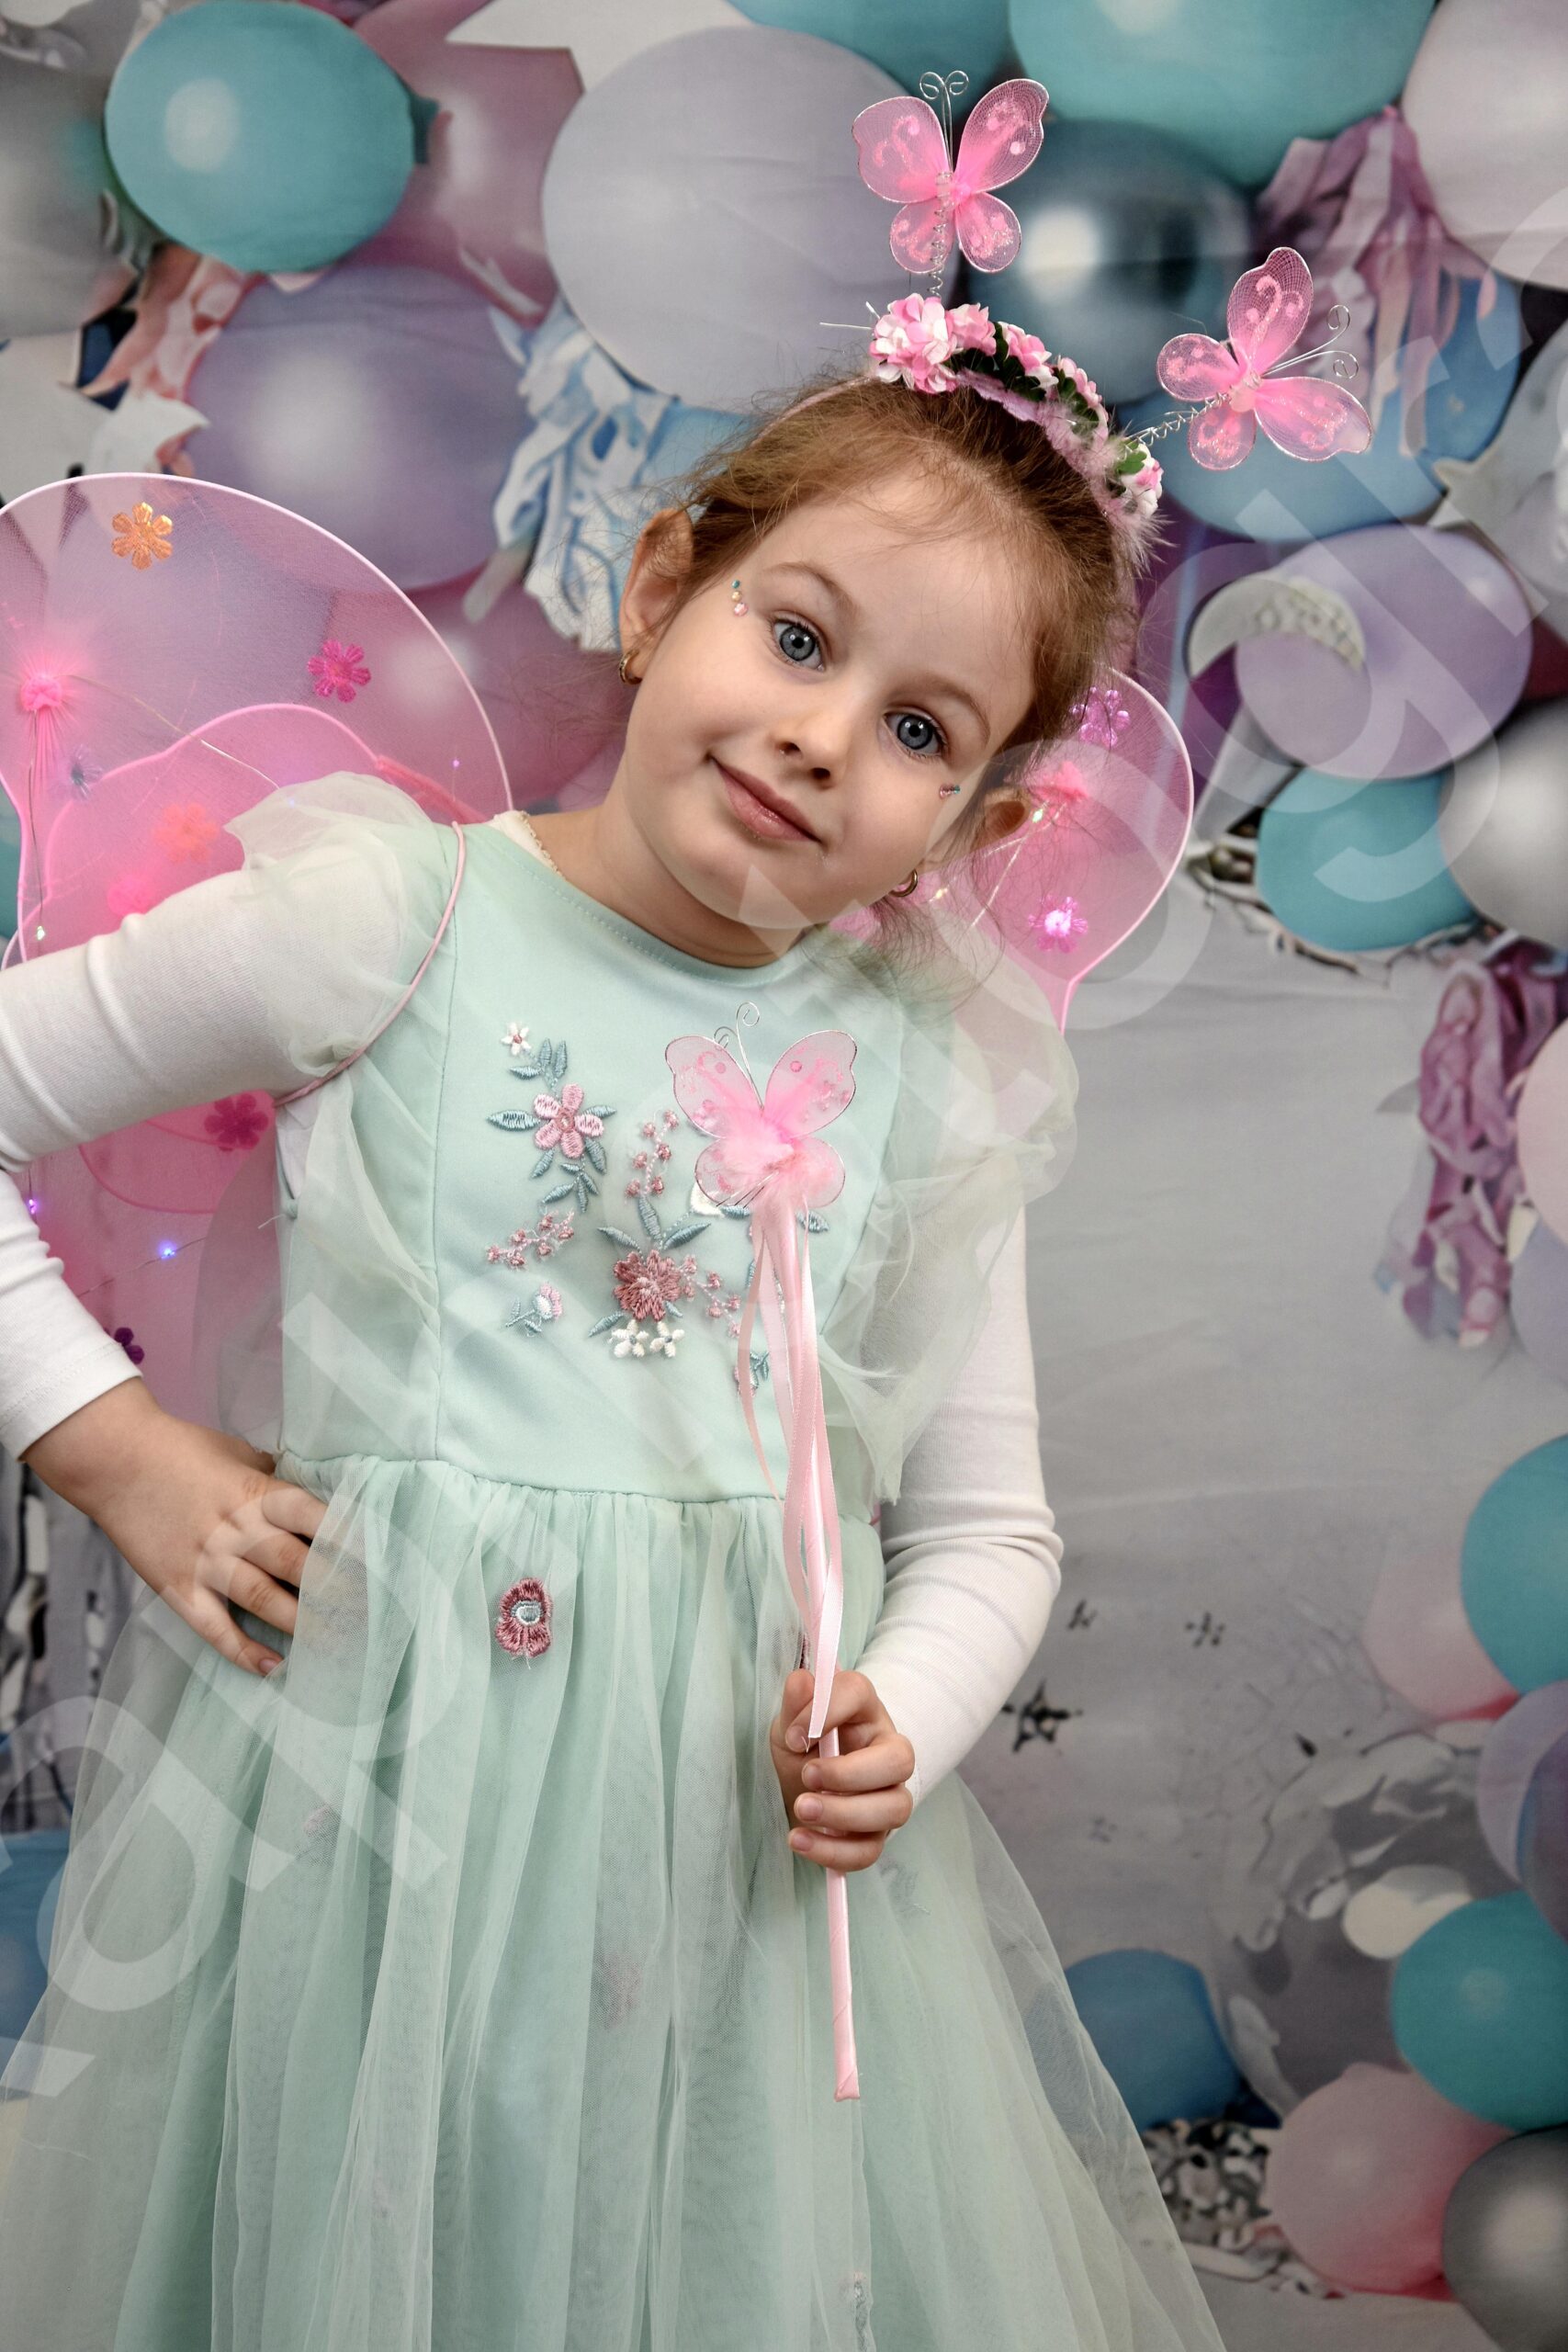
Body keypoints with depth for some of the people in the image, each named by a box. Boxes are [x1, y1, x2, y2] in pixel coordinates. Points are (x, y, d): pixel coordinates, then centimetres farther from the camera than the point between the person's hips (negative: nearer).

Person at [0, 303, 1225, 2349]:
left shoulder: (940, 1086, 2)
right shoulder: (388, 921, -7)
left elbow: (982, 1524, 8)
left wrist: (896, 1725, -11)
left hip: (753, 1807, 3)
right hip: (381, 1764, -2)